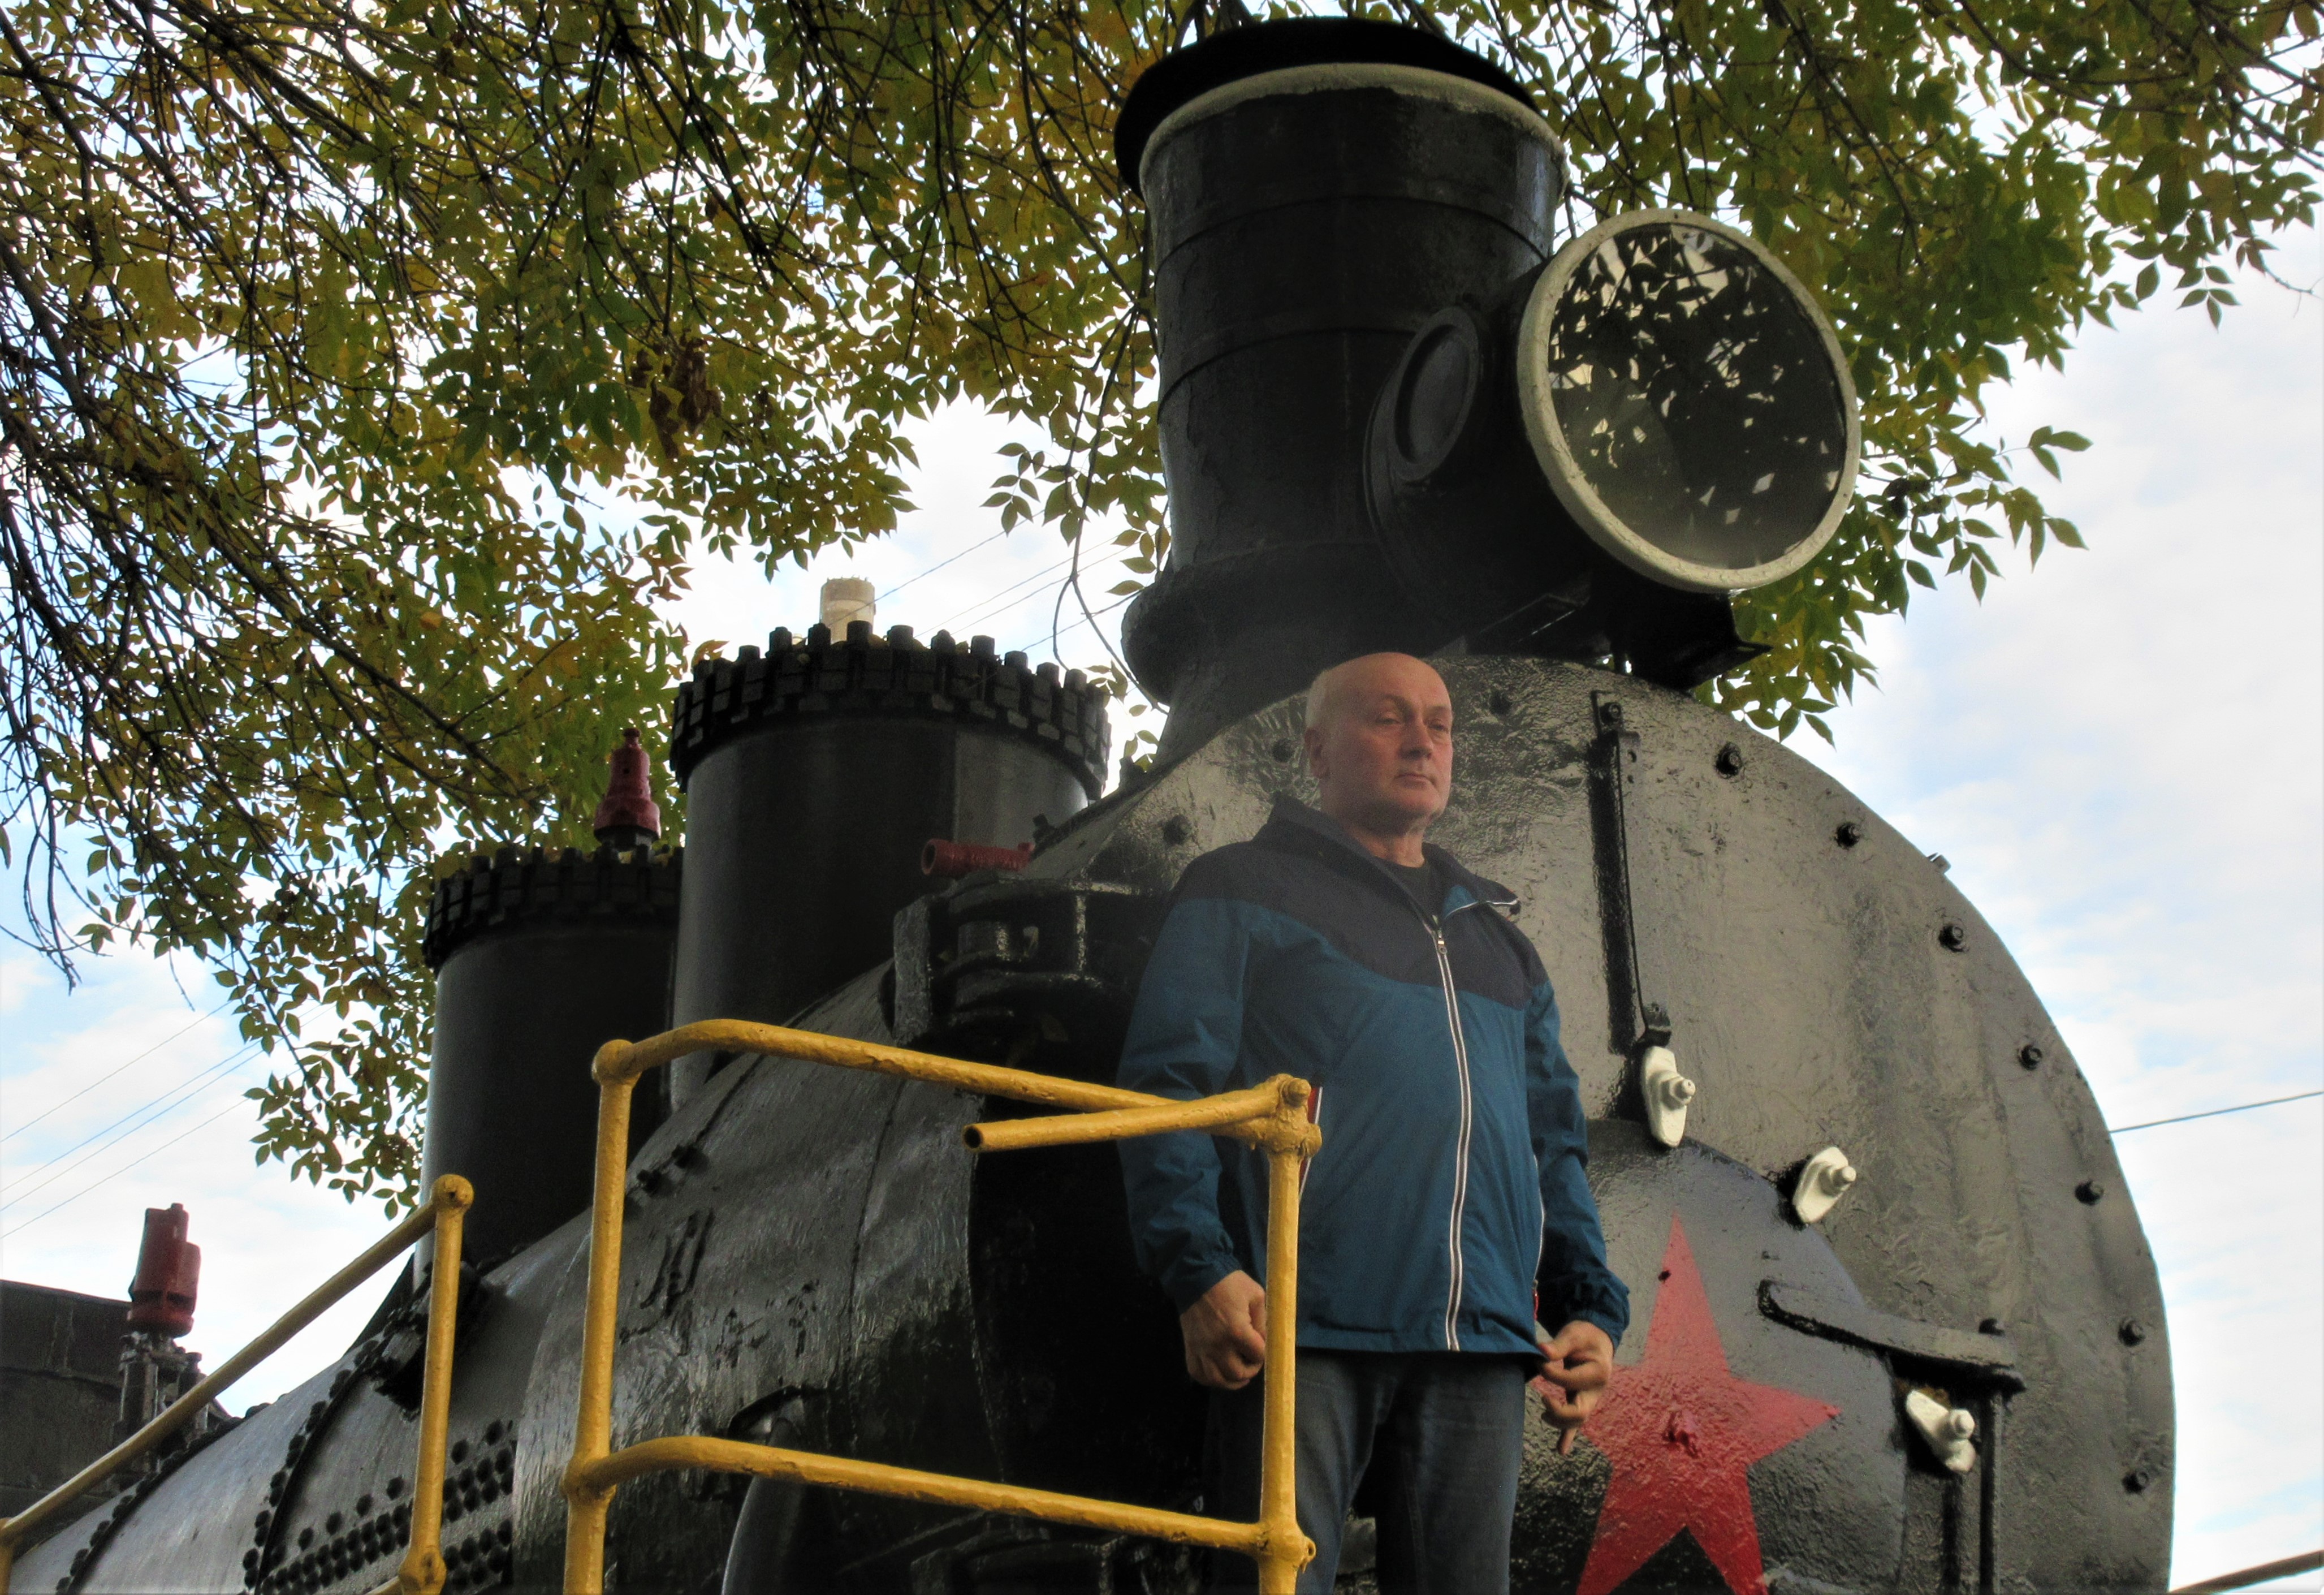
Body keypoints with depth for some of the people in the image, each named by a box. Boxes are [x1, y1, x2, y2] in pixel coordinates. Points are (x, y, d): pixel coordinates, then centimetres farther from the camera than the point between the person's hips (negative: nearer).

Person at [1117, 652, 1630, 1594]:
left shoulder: (1498, 941, 27)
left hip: (1480, 1351, 5)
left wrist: (1592, 1305, 11)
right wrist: (1199, 1270, -15)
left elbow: (1555, 1142, 26)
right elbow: (1167, 1083, -2)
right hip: (1301, 1332, -5)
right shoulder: (1245, 893, 9)